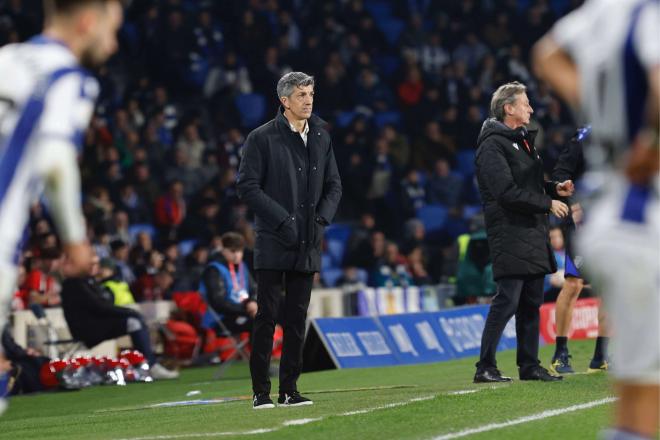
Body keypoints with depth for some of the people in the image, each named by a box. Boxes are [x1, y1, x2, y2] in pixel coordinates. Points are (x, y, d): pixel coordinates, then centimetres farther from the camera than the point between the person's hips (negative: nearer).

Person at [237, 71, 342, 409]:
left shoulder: (321, 138, 12)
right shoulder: (262, 138, -4)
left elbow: (333, 186, 18)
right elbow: (247, 186, -9)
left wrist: (322, 218, 1)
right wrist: (282, 220, -14)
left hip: (307, 245, 5)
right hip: (273, 242, -5)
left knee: (297, 318, 6)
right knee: (266, 317, -4)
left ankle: (289, 390, 11)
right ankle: (261, 391, -1)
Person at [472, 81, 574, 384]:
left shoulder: (523, 140, 21)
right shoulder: (493, 145, -11)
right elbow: (507, 191, -19)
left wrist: (555, 188, 7)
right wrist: (548, 204, -15)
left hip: (533, 234, 9)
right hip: (510, 234, -9)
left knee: (532, 303, 10)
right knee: (507, 301, -11)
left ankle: (530, 366, 14)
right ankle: (485, 367, -8)